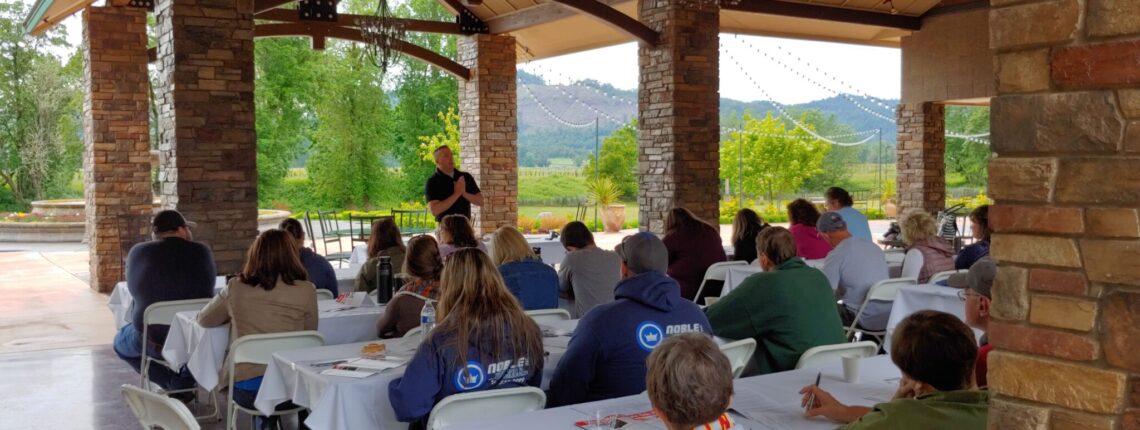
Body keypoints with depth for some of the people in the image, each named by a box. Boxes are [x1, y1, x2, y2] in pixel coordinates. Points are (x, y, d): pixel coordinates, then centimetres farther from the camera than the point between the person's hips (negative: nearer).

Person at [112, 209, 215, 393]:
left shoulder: (138, 252, -3)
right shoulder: (201, 252, -5)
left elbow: (134, 289, 12)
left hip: (154, 343, -1)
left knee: (120, 341, 31)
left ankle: (171, 385, 11)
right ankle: (183, 383, 17)